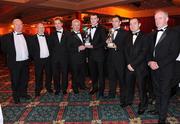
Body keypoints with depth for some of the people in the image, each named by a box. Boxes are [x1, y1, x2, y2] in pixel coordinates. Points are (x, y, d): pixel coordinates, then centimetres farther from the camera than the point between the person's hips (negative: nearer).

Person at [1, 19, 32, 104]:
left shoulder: (26, 37, 8)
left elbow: (29, 47, 18)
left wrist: (29, 56, 8)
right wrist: (10, 56, -6)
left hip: (25, 62, 4)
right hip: (14, 63, -3)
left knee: (25, 79, 13)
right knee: (15, 80, 7)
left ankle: (23, 93, 32)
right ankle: (16, 96, 24)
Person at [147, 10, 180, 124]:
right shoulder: (154, 34, 13)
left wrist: (158, 64, -19)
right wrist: (150, 61, -5)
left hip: (166, 69, -5)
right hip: (154, 68, 6)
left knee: (164, 93, 5)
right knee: (157, 91, 16)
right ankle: (158, 109, 34)